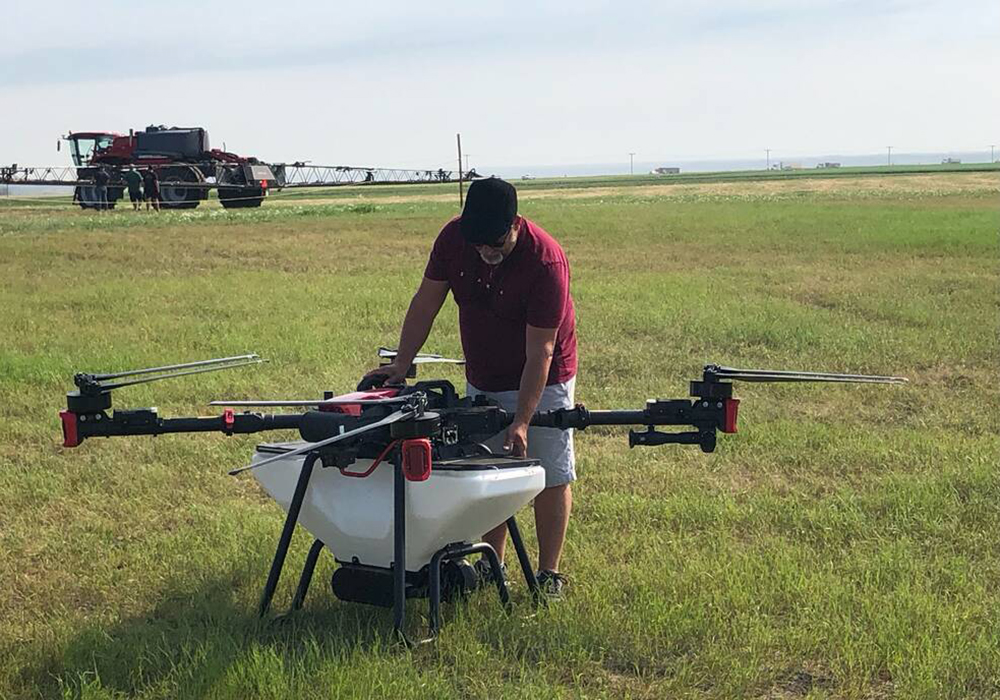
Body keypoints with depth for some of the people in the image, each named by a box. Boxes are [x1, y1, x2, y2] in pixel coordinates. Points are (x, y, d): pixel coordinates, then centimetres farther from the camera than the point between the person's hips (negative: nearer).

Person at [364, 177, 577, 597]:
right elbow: (426, 301, -2)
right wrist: (401, 365, -7)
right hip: (482, 380, 5)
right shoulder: (454, 237, -14)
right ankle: (492, 565, 20)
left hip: (542, 380, -5)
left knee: (551, 475, -2)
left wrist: (521, 421, -29)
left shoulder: (546, 260, -28)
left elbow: (539, 353, -26)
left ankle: (549, 574, 8)